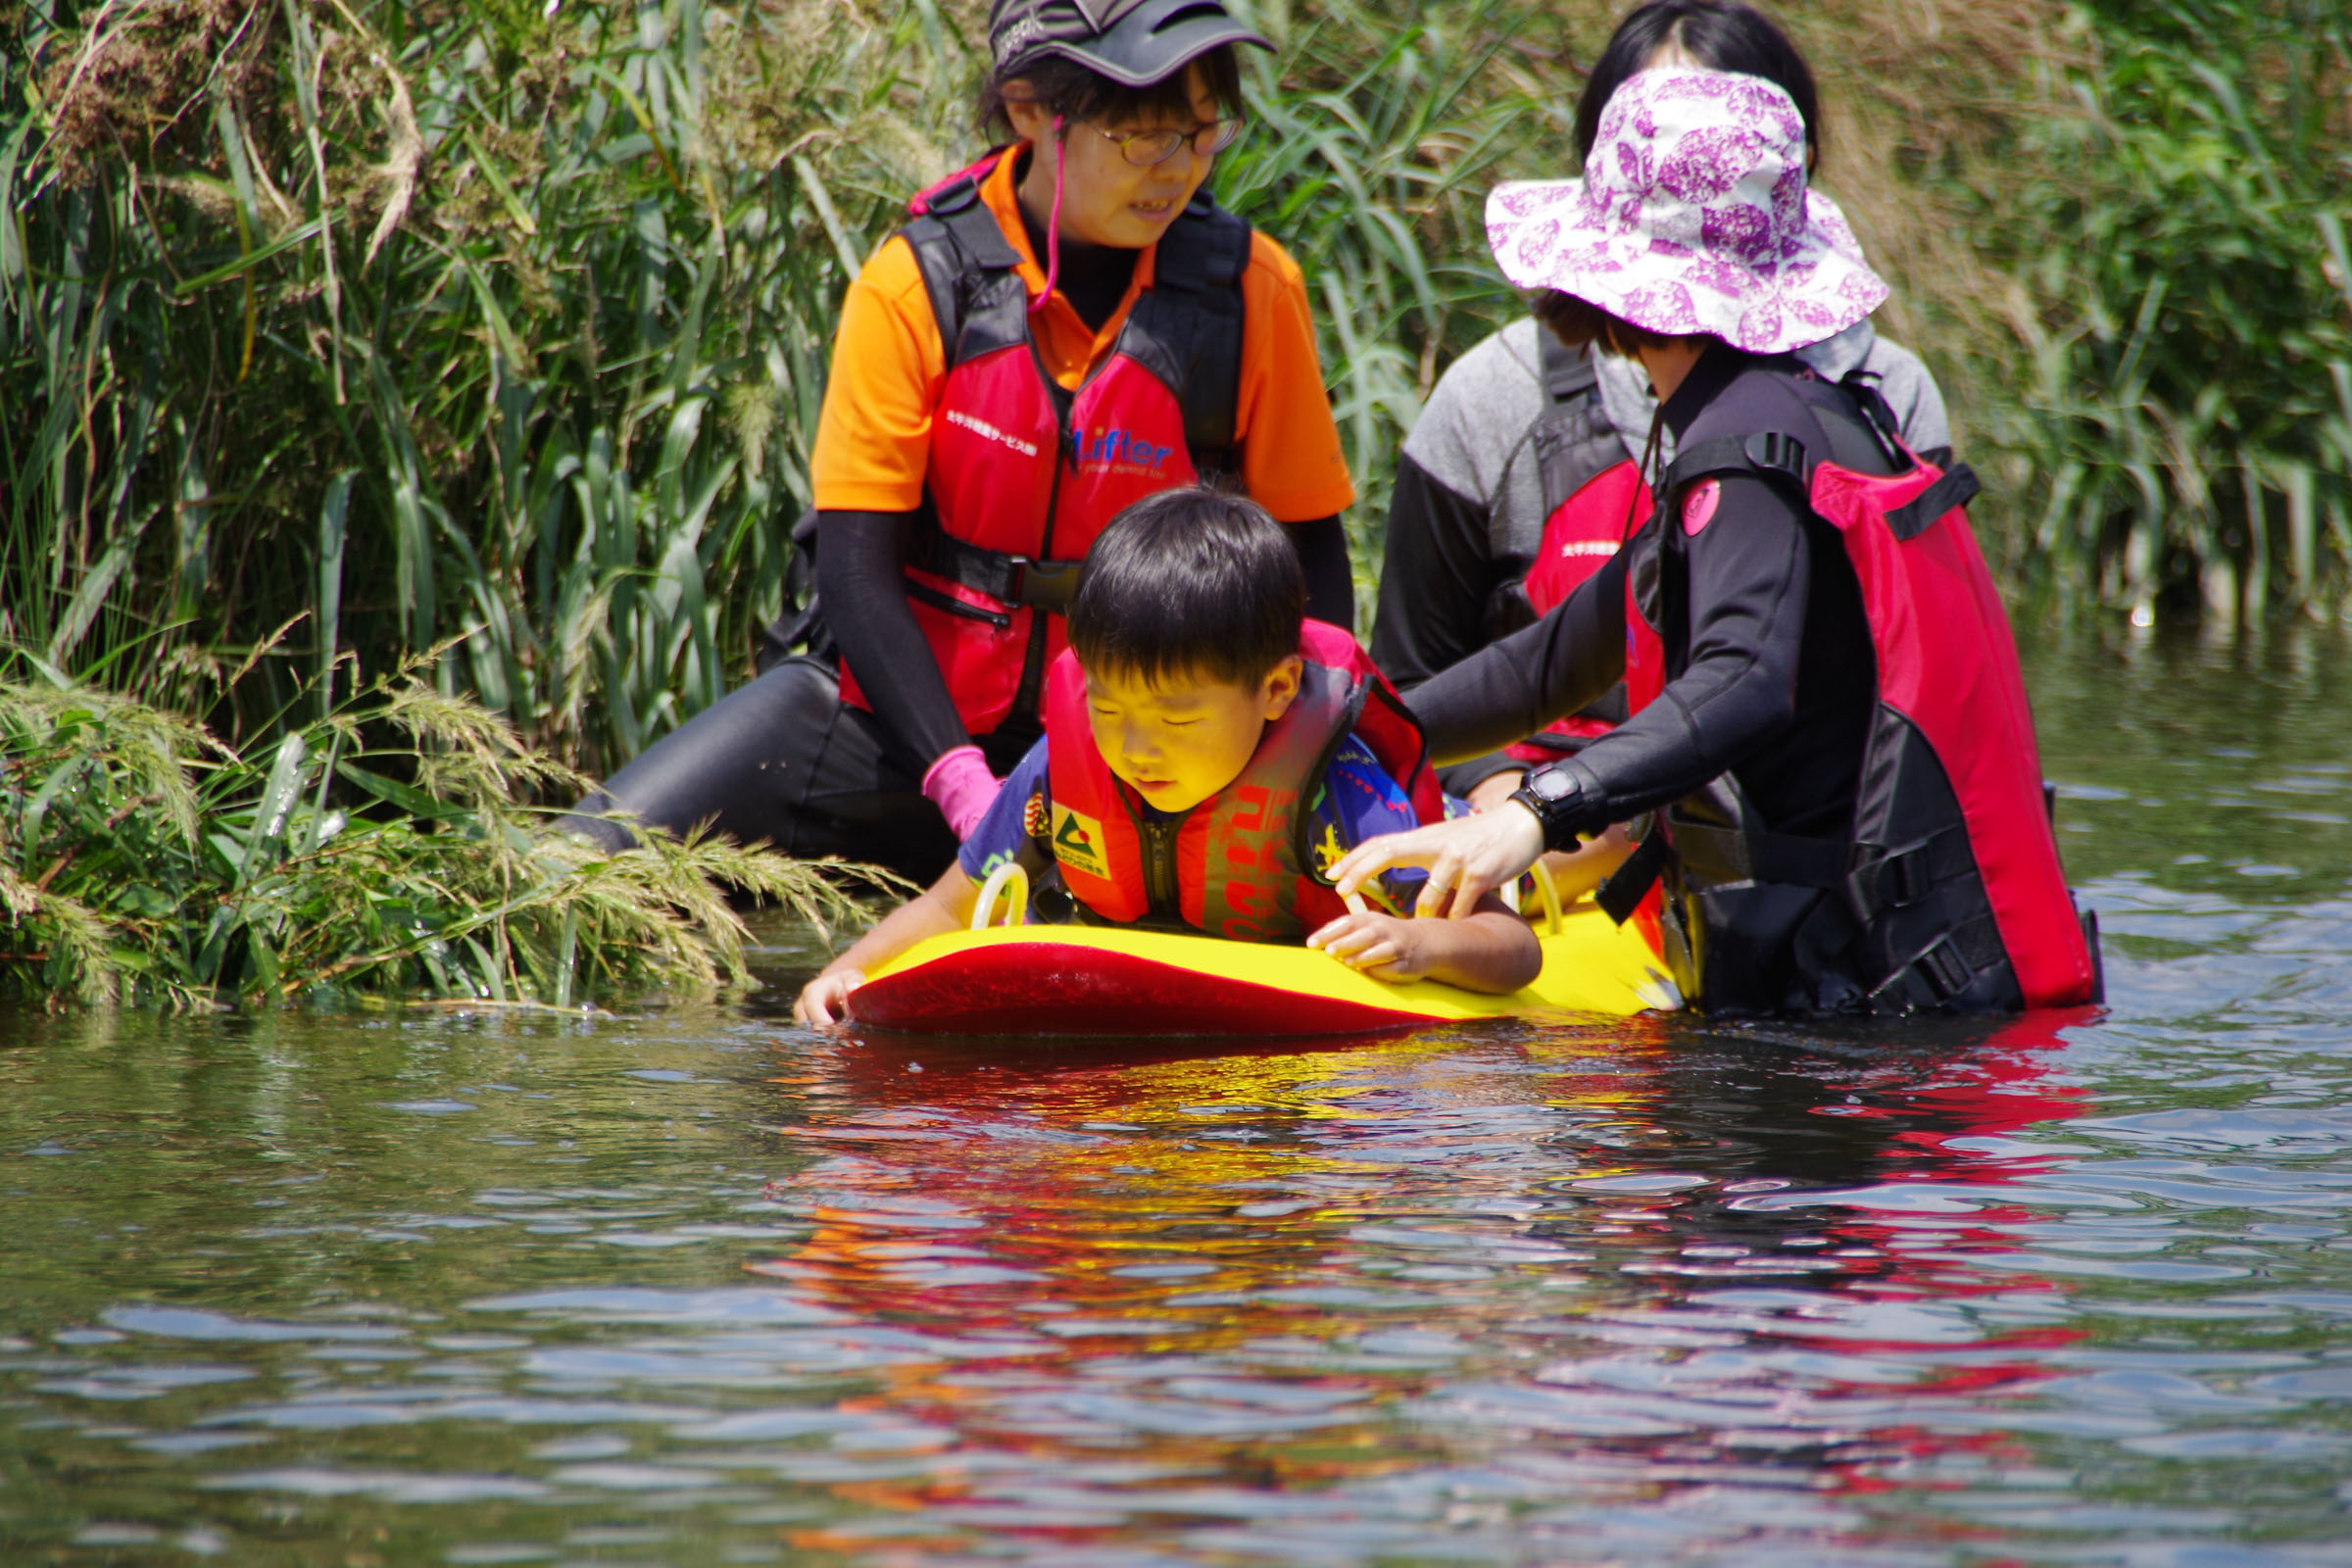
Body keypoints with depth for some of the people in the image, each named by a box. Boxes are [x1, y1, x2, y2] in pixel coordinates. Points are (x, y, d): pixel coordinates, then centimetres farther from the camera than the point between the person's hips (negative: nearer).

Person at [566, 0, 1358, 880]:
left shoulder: (1248, 288, -7)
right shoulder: (917, 286, -10)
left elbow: (1311, 553, 2)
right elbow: (856, 571, -12)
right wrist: (958, 780, -24)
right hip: (897, 708, -1)